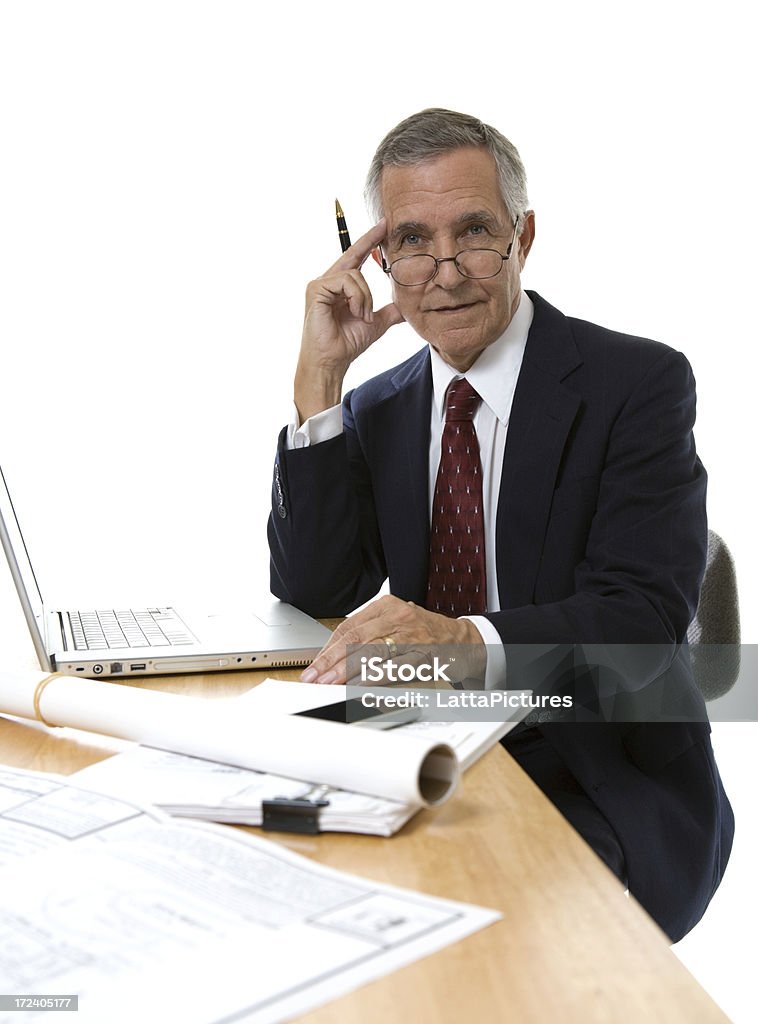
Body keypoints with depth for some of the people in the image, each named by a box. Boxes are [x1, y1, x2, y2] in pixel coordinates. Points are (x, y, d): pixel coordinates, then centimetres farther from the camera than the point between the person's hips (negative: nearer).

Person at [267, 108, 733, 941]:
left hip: (607, 791, -4)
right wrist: (318, 380, -10)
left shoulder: (637, 382, -7)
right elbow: (314, 596, -3)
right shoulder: (376, 411, 8)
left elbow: (647, 616, -18)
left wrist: (466, 640, -37)